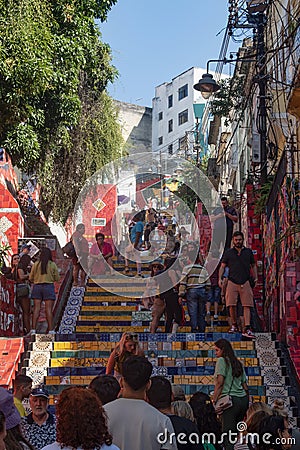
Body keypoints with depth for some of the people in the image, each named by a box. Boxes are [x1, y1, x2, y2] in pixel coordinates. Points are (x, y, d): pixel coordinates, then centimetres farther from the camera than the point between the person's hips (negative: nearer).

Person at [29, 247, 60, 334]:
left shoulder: (36, 264, 3)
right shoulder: (52, 265, -1)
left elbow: (31, 278, 6)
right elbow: (57, 278, 2)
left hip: (37, 287, 2)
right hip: (49, 286, -2)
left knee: (36, 308, 2)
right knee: (48, 309, -3)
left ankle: (33, 329, -4)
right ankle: (51, 330, -6)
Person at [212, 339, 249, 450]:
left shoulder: (222, 360, -1)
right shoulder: (238, 363, 20)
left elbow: (220, 383, -10)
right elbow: (245, 385, 18)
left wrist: (214, 400, -9)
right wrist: (247, 402, 20)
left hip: (230, 399, -7)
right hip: (243, 400, 7)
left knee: (228, 433, -8)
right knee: (239, 431, 9)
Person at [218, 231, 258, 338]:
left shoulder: (248, 252, 13)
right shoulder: (229, 253, 10)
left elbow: (253, 265, 20)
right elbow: (222, 266, 11)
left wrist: (255, 277, 10)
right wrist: (220, 278, -2)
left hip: (245, 283, 0)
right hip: (232, 282, 0)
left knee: (247, 306, -8)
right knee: (232, 305, -4)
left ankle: (247, 329, -12)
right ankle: (234, 325, 16)